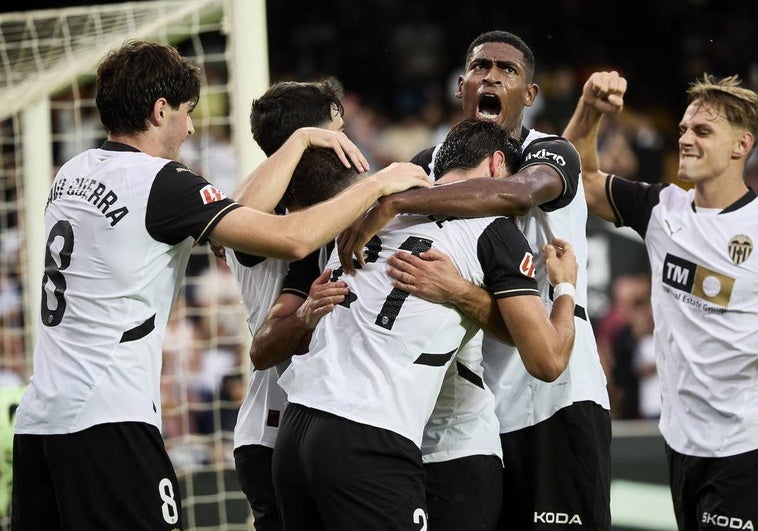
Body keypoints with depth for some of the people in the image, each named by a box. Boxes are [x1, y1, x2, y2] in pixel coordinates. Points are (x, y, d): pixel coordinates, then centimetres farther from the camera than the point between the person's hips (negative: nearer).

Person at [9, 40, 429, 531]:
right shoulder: (160, 181, -8)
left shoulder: (75, 172, 16)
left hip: (38, 417, 9)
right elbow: (291, 238, -13)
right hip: (107, 422, -8)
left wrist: (300, 140, 23)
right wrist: (378, 184, 0)